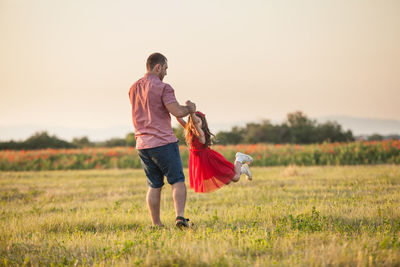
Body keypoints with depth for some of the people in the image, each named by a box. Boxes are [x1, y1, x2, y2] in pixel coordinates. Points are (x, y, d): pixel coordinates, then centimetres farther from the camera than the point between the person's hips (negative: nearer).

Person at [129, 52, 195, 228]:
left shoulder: (134, 88, 13)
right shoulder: (163, 88, -10)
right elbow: (177, 111, -20)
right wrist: (189, 109, 0)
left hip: (143, 145, 6)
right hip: (164, 142, -6)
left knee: (154, 185, 11)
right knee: (177, 181, 1)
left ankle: (156, 225, 8)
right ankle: (180, 216, -16)